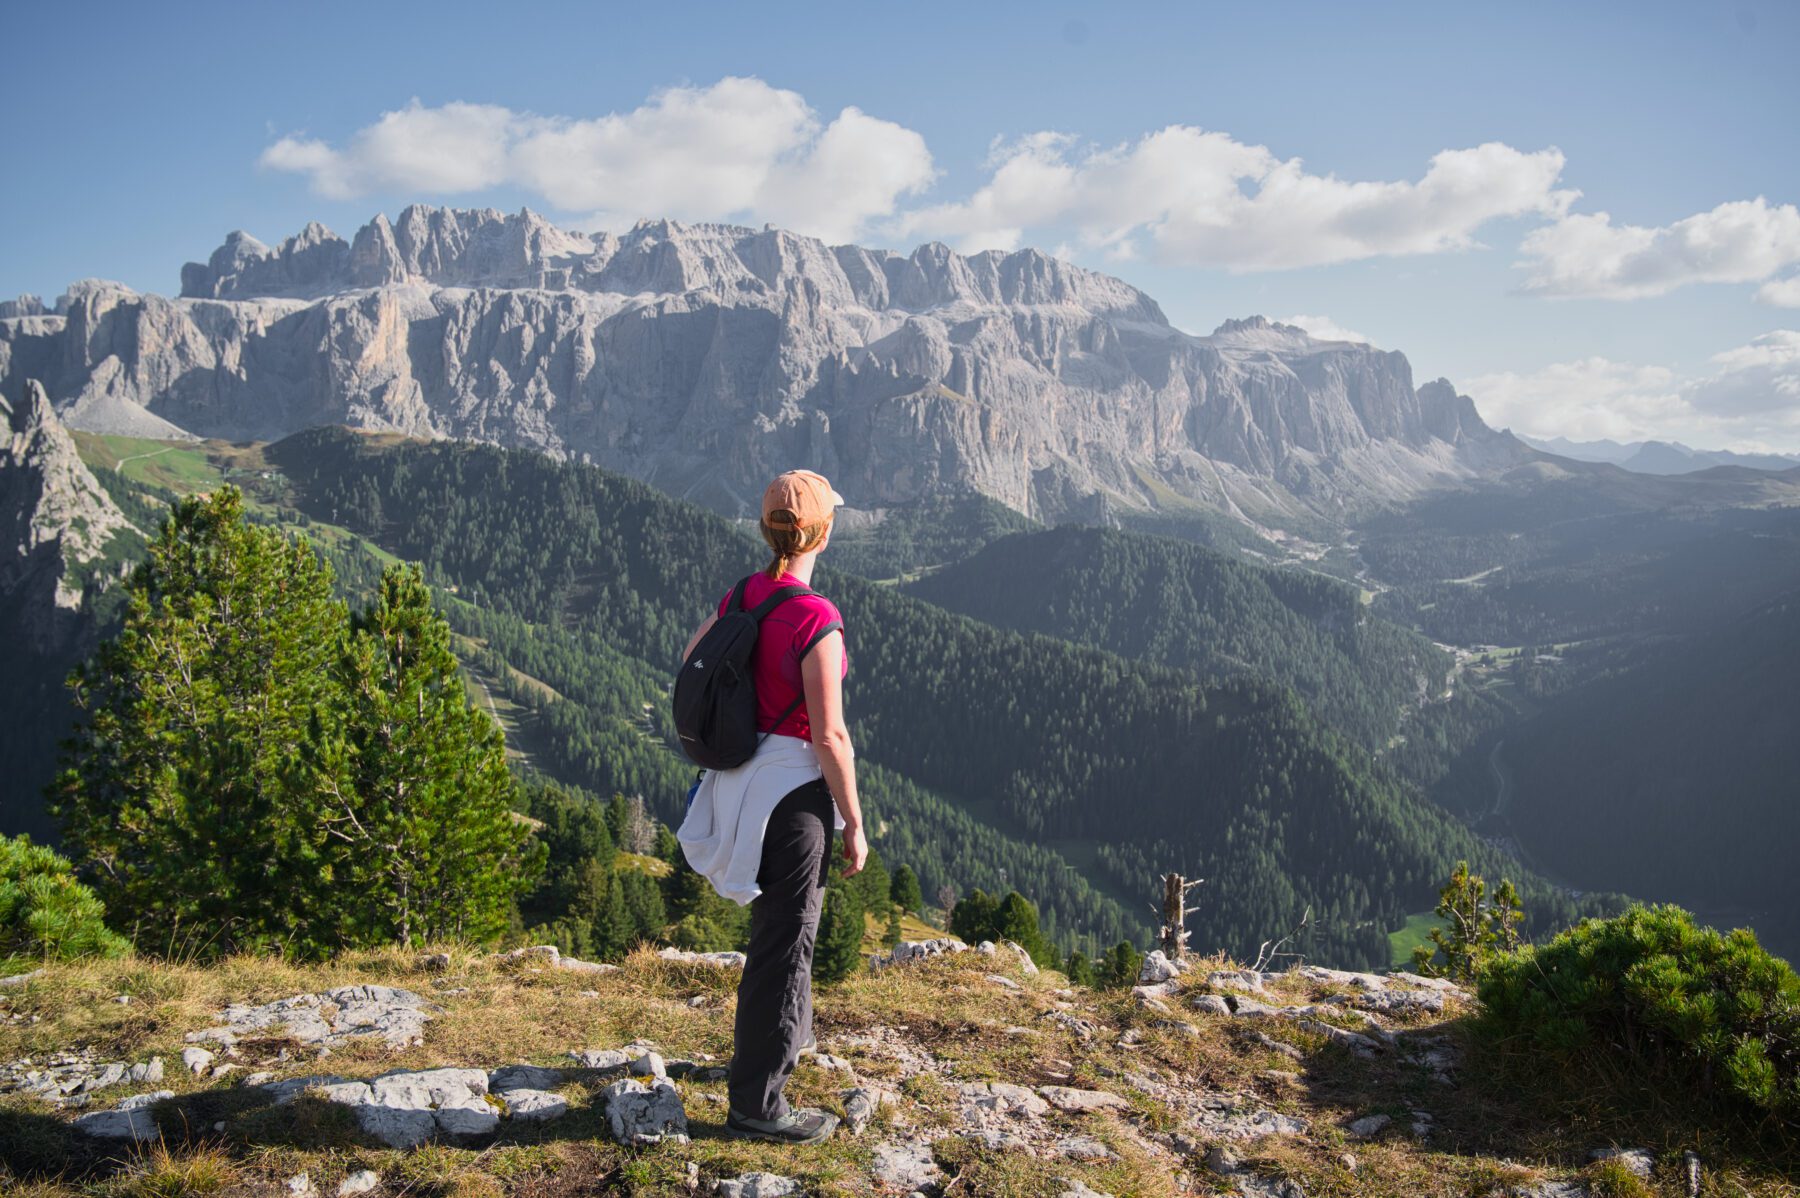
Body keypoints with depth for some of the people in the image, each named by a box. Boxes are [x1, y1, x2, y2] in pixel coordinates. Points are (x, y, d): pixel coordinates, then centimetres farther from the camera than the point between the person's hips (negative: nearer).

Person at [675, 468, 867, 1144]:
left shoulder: (741, 596, 1)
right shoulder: (817, 620, -23)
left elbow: (691, 663, 15)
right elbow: (830, 737, -21)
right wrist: (854, 825, -12)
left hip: (744, 776, 8)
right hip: (793, 786, -8)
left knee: (785, 916, 28)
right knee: (784, 940, 3)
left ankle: (787, 1035, 49)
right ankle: (755, 1104, 14)